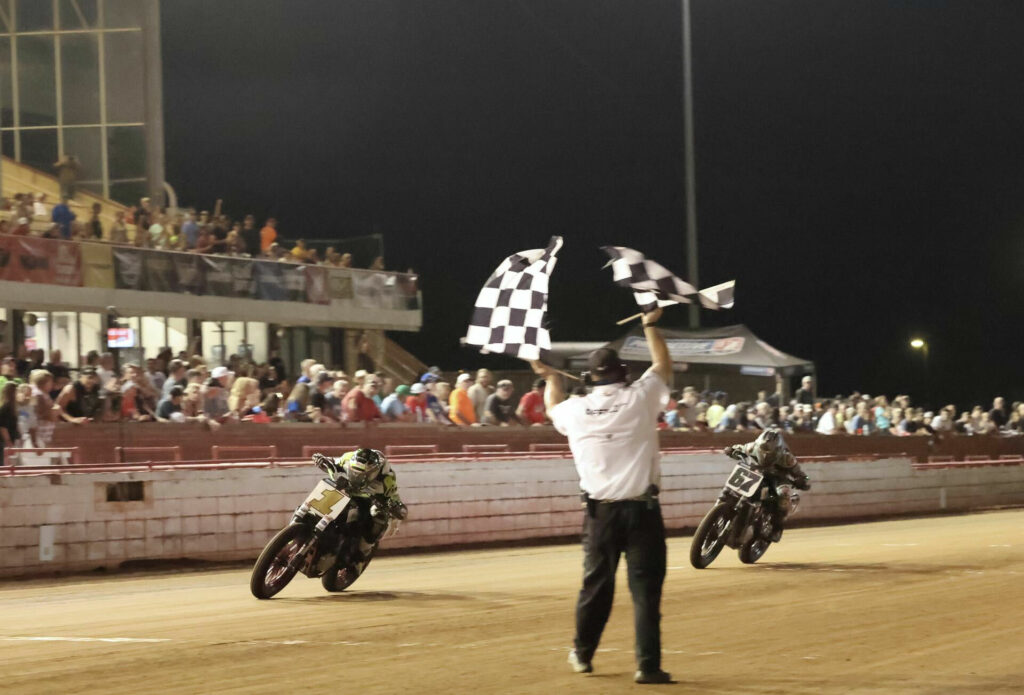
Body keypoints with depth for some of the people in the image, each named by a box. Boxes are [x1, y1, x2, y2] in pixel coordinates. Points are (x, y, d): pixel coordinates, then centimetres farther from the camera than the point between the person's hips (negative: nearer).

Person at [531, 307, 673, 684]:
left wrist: (550, 377, 45)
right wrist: (651, 326, 26)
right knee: (645, 588, -2)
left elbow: (553, 407, 28)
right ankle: (648, 665, -5)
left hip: (600, 511, 3)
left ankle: (583, 653, 28)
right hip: (642, 508, -3)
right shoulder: (639, 398, -3)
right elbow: (663, 365, 15)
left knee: (596, 584, 16)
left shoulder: (576, 410, 3)